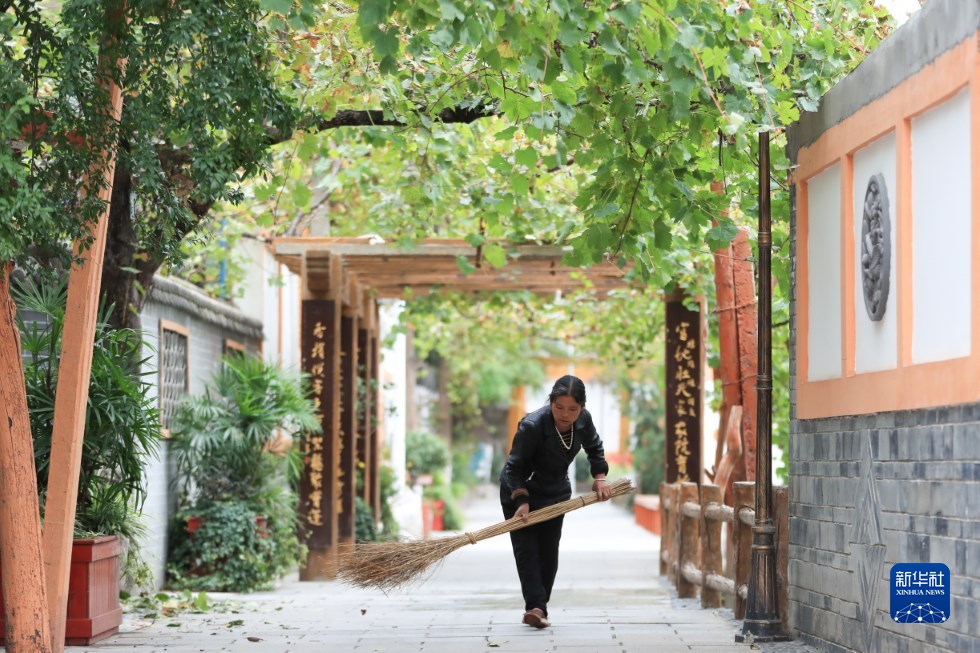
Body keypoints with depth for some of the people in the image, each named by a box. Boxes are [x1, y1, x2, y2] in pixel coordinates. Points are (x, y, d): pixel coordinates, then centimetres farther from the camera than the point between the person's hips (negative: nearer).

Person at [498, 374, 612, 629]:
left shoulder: (583, 420, -15)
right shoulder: (532, 426, -32)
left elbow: (594, 448, 7)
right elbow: (515, 467, -26)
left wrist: (600, 477, -3)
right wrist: (522, 500, -35)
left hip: (555, 493, 5)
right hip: (519, 490, -5)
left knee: (548, 552, 4)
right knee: (526, 548, -16)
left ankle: (538, 608, 10)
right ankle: (536, 606, -25)